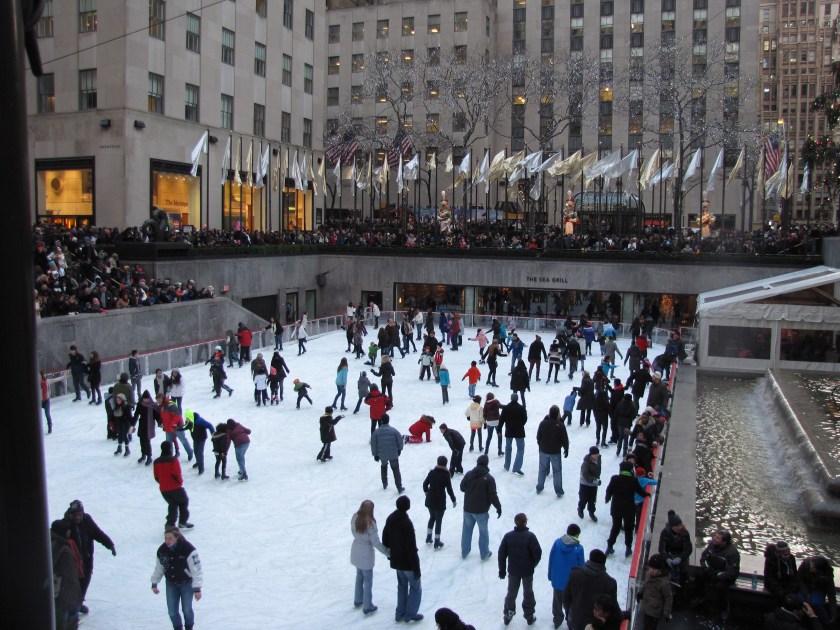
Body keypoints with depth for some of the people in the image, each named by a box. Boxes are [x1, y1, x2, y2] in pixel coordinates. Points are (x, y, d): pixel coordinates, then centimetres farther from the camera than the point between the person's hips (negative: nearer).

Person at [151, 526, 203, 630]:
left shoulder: (188, 549, -26)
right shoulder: (162, 550, -11)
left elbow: (196, 569, -22)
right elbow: (158, 568, 6)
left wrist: (197, 588, -22)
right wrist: (154, 583, 8)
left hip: (186, 583, -4)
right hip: (171, 584, 4)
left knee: (187, 609, 6)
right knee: (172, 611, 7)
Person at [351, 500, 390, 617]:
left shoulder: (354, 518, -11)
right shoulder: (370, 523, -28)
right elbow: (376, 543, -23)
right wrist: (388, 552, -12)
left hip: (356, 552, 6)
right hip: (366, 554, -6)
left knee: (359, 575, 27)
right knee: (368, 580, 11)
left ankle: (358, 601, 42)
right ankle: (367, 607, 22)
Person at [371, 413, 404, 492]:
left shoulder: (376, 432, -9)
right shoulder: (393, 430, -11)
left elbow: (373, 445, -4)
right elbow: (400, 440, -4)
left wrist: (375, 454, 9)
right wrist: (399, 449, 14)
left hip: (382, 455, 1)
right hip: (393, 455, -1)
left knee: (383, 467, 29)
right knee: (396, 470, 11)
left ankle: (384, 484, 35)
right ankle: (399, 488, 9)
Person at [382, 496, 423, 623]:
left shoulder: (390, 519, -3)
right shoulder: (406, 523, -28)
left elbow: (385, 539, 10)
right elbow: (411, 548, -25)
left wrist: (389, 551, 25)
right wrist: (416, 568, -18)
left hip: (396, 560, 7)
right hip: (407, 561, -7)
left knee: (402, 585, 23)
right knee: (415, 587, 12)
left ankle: (400, 614, 30)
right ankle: (410, 614, 19)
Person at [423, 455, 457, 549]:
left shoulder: (432, 472, -2)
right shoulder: (446, 475, -14)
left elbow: (425, 483, 5)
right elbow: (449, 489, -12)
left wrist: (426, 492, 25)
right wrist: (454, 500, 1)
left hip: (430, 500, 5)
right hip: (440, 501, -5)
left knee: (432, 517, 25)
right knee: (438, 520, 8)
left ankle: (428, 538, 31)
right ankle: (437, 542, 15)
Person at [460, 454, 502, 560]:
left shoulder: (469, 474, -5)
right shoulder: (489, 478, -16)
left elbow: (462, 488, 6)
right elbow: (493, 495, -16)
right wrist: (498, 507, -4)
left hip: (468, 509, 3)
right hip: (481, 511, -3)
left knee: (467, 529, 18)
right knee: (483, 531, 13)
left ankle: (464, 551, 29)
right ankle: (484, 553, 24)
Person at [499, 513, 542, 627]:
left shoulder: (508, 536, -9)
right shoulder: (530, 536, -19)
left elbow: (502, 554, -4)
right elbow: (538, 553, -15)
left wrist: (502, 569, 7)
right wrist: (533, 564, 5)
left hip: (513, 571, 2)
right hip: (527, 571, -2)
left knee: (511, 593, 19)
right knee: (528, 593, 16)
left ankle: (508, 615, 30)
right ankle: (529, 617, 27)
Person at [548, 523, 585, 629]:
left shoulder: (557, 542, -12)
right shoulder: (579, 548, -21)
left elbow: (551, 560, -3)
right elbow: (581, 566, -11)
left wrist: (550, 575, 10)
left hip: (557, 580, 3)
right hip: (571, 582, -3)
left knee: (557, 601, 23)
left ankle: (557, 620, 38)